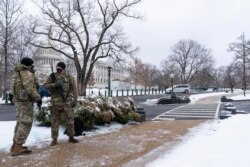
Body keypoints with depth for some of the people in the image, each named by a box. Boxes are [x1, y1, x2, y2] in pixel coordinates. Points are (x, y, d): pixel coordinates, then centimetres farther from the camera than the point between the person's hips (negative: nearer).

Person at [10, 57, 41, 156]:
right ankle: (17, 148, -7)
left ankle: (15, 145, 23)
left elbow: (19, 87, 14)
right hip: (25, 101, -10)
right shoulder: (26, 73, -14)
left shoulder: (17, 73, 16)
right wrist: (38, 98, -11)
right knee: (26, 123, -7)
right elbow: (30, 88, -22)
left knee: (20, 122, 17)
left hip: (18, 100, 10)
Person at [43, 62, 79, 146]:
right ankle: (54, 139, 12)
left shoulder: (68, 76, 2)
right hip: (56, 101, 1)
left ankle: (71, 137, 15)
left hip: (67, 101, -1)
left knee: (69, 119, 2)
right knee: (55, 120, 4)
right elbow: (45, 85, 3)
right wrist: (54, 85, -15)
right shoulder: (52, 76, 6)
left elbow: (74, 88, -1)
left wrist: (75, 99, -9)